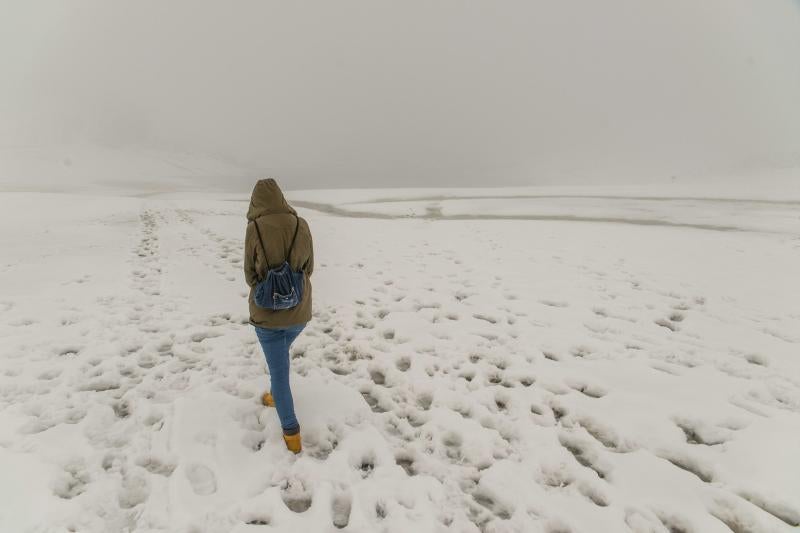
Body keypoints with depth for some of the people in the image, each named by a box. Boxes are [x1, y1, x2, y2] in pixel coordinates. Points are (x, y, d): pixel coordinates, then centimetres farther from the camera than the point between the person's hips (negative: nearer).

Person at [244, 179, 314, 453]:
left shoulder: (254, 229, -15)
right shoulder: (302, 226, -7)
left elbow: (250, 274, -4)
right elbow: (309, 268, 3)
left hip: (267, 313, -3)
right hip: (299, 311, 3)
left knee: (279, 370, 11)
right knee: (281, 353, 32)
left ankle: (291, 434, 17)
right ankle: (275, 396, 52)